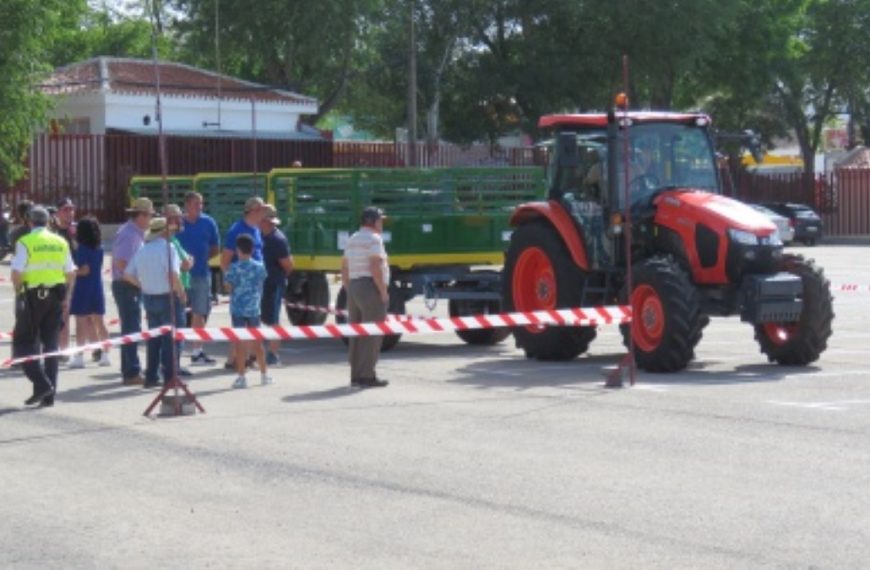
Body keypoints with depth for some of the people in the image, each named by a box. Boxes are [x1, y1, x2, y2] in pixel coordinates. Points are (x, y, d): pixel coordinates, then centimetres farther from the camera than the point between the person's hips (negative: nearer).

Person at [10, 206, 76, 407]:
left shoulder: (25, 242, -8)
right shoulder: (61, 242, 7)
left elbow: (16, 273, -14)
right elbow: (71, 273, 8)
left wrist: (19, 292, 2)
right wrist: (66, 297, 15)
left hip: (33, 296, -5)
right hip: (56, 297, 5)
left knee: (24, 342, 6)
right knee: (51, 343, 10)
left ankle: (42, 383, -12)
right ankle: (48, 395, 10)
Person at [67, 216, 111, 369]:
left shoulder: (82, 248, -13)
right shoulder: (99, 247, 6)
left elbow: (85, 270, -17)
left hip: (83, 288, -6)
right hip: (97, 288, 6)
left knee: (81, 322, -2)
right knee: (99, 322, 12)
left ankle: (79, 356, -2)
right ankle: (104, 354, 15)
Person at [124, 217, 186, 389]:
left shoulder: (142, 250, 7)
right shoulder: (167, 248, -13)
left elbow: (128, 275, 9)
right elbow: (173, 275, -24)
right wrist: (181, 292, -11)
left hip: (148, 297, 6)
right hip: (166, 297, -6)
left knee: (154, 339, 15)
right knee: (170, 339, 1)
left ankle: (151, 377, 16)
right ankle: (170, 378, 1)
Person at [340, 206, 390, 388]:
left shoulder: (352, 240, 17)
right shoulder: (374, 238, -10)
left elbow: (344, 268, 17)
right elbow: (375, 266, -19)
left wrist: (348, 290, 19)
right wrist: (383, 291, -16)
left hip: (354, 287, 9)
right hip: (371, 288, -9)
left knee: (356, 333, 12)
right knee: (372, 334, -6)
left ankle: (356, 375, 14)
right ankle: (367, 376, -8)